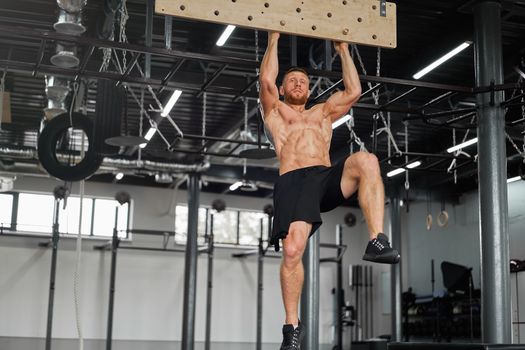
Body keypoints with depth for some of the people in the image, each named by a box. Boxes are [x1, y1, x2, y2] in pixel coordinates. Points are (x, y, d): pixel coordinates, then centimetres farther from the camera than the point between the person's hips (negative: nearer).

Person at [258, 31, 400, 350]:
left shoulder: (323, 112, 36)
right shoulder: (275, 112, 28)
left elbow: (354, 91, 25)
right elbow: (266, 80, 11)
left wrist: (344, 51, 32)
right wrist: (274, 40, 20)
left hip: (329, 177, 2)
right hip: (293, 180, -2)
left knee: (366, 160, -31)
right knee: (292, 249, -23)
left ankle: (377, 242, -38)